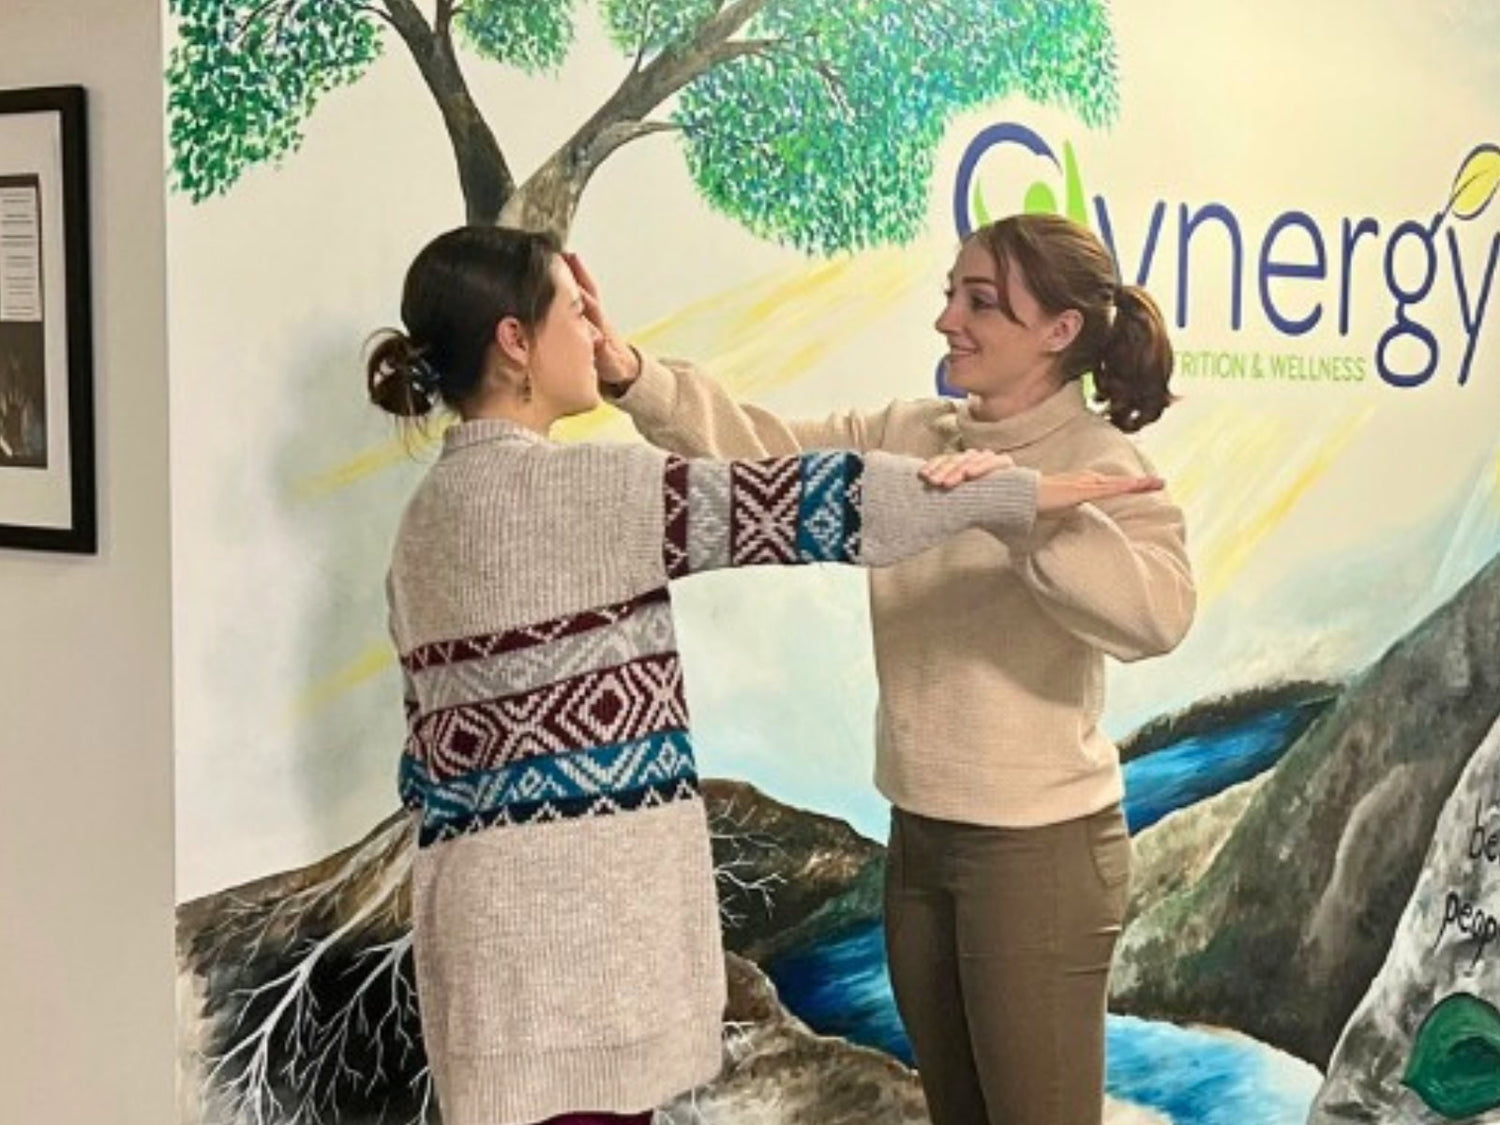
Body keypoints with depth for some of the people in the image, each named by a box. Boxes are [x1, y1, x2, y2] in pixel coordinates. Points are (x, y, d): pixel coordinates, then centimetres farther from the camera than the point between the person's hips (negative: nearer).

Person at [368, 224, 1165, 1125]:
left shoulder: (429, 514, 14)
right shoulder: (560, 487, -13)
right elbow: (783, 505, -13)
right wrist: (1025, 492, -8)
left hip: (501, 893, 9)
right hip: (568, 897, -9)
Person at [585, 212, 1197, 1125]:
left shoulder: (1099, 462, -14)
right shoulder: (906, 437, 4)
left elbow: (1156, 614, -31)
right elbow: (768, 452, -7)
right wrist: (632, 376, -20)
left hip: (1039, 848, -6)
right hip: (920, 837, 7)